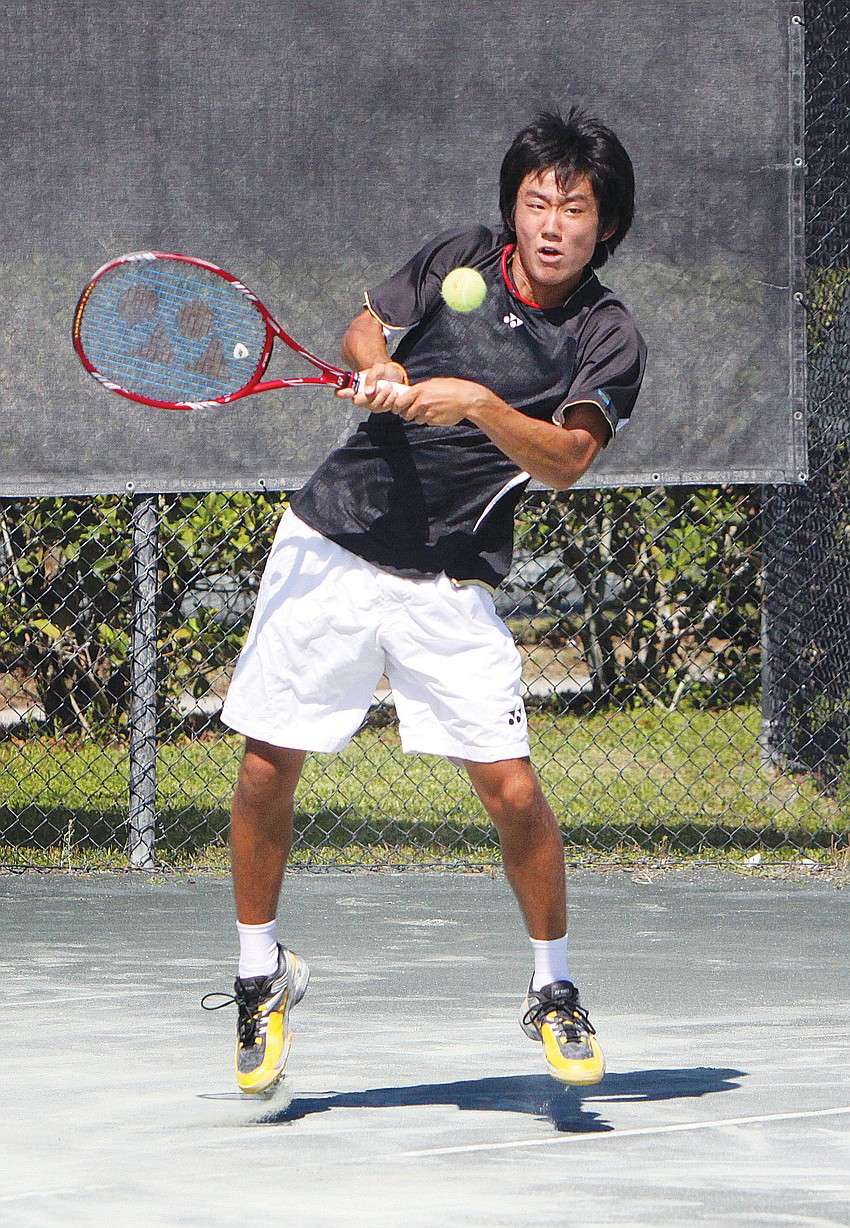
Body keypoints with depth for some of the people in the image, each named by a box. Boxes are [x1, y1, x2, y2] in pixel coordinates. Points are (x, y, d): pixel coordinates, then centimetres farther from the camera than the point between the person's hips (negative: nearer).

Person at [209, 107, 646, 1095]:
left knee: (512, 789, -11)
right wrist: (380, 365, -5)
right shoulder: (460, 259, 3)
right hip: (330, 547, 2)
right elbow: (365, 327, 17)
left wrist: (478, 403, -33)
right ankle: (261, 972, 22)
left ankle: (553, 993, 10)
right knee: (267, 767, 2)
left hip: (447, 589, -2)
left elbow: (564, 460, -18)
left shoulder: (608, 338, -5)